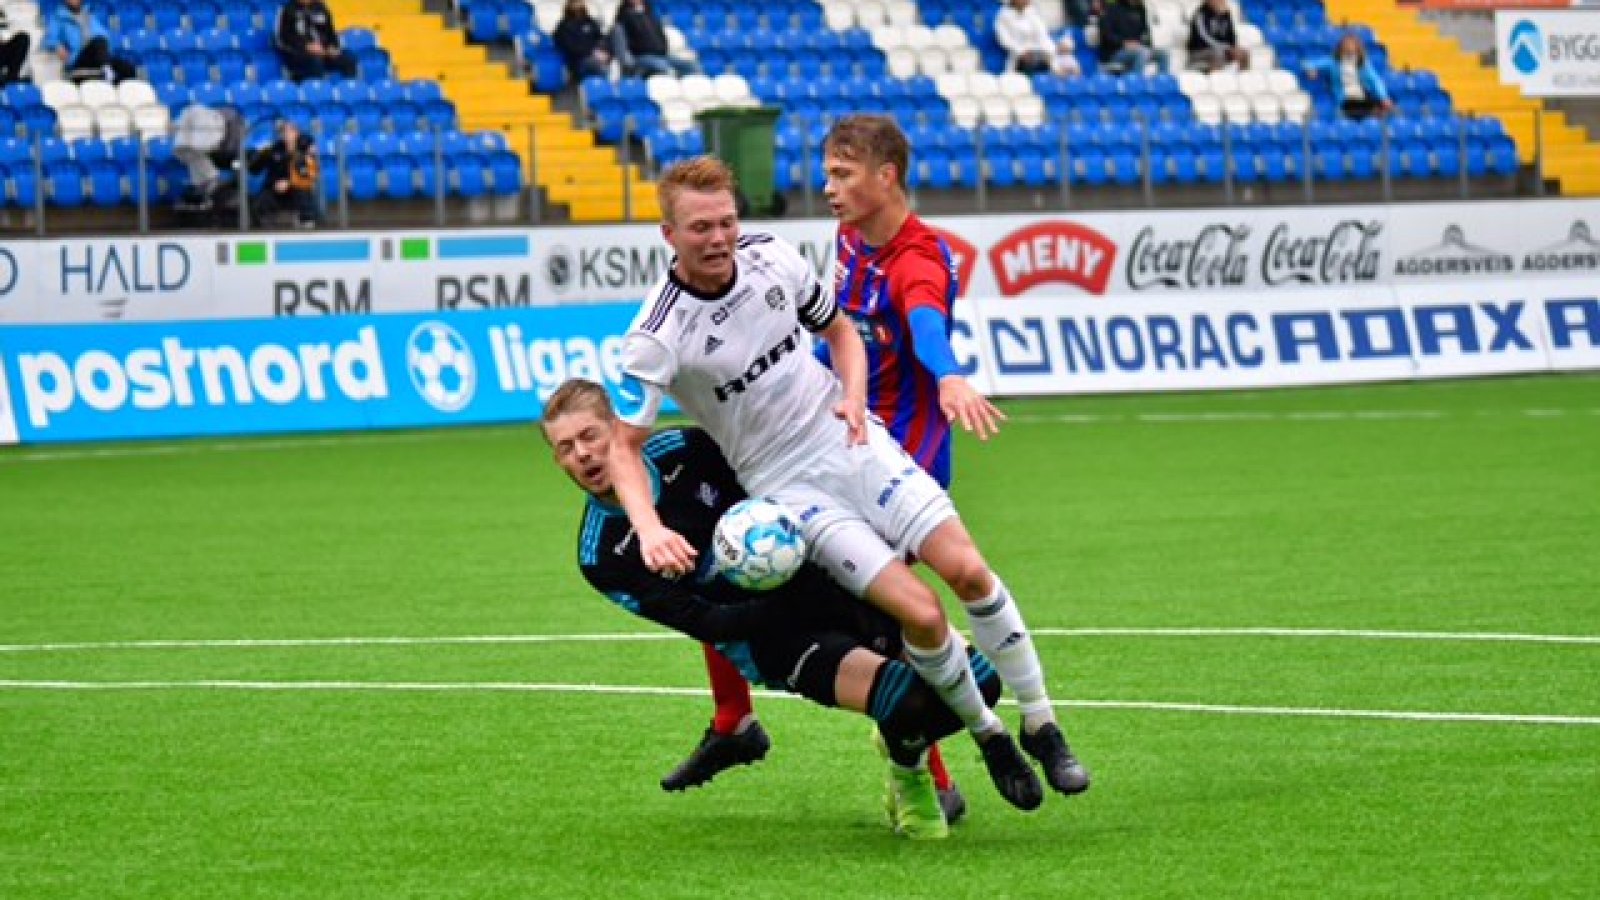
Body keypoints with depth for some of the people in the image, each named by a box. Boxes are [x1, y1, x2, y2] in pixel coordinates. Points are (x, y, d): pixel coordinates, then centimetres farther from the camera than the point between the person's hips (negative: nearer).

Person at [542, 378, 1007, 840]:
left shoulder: (681, 450, -4)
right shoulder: (602, 559, -10)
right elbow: (701, 623, -13)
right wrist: (789, 607, -25)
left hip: (823, 579, 4)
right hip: (768, 641, -4)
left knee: (979, 681, -6)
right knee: (912, 700, -29)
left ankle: (902, 739, 25)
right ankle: (907, 778, 4)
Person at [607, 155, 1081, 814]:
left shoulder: (772, 257, -3)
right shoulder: (656, 335, -17)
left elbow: (840, 331, 14)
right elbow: (625, 445, -14)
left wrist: (853, 397, -6)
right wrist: (650, 530, -30)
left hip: (849, 441, 4)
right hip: (786, 485, -4)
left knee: (965, 568, -12)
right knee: (920, 611, -19)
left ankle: (1040, 727, 2)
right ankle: (988, 737, 4)